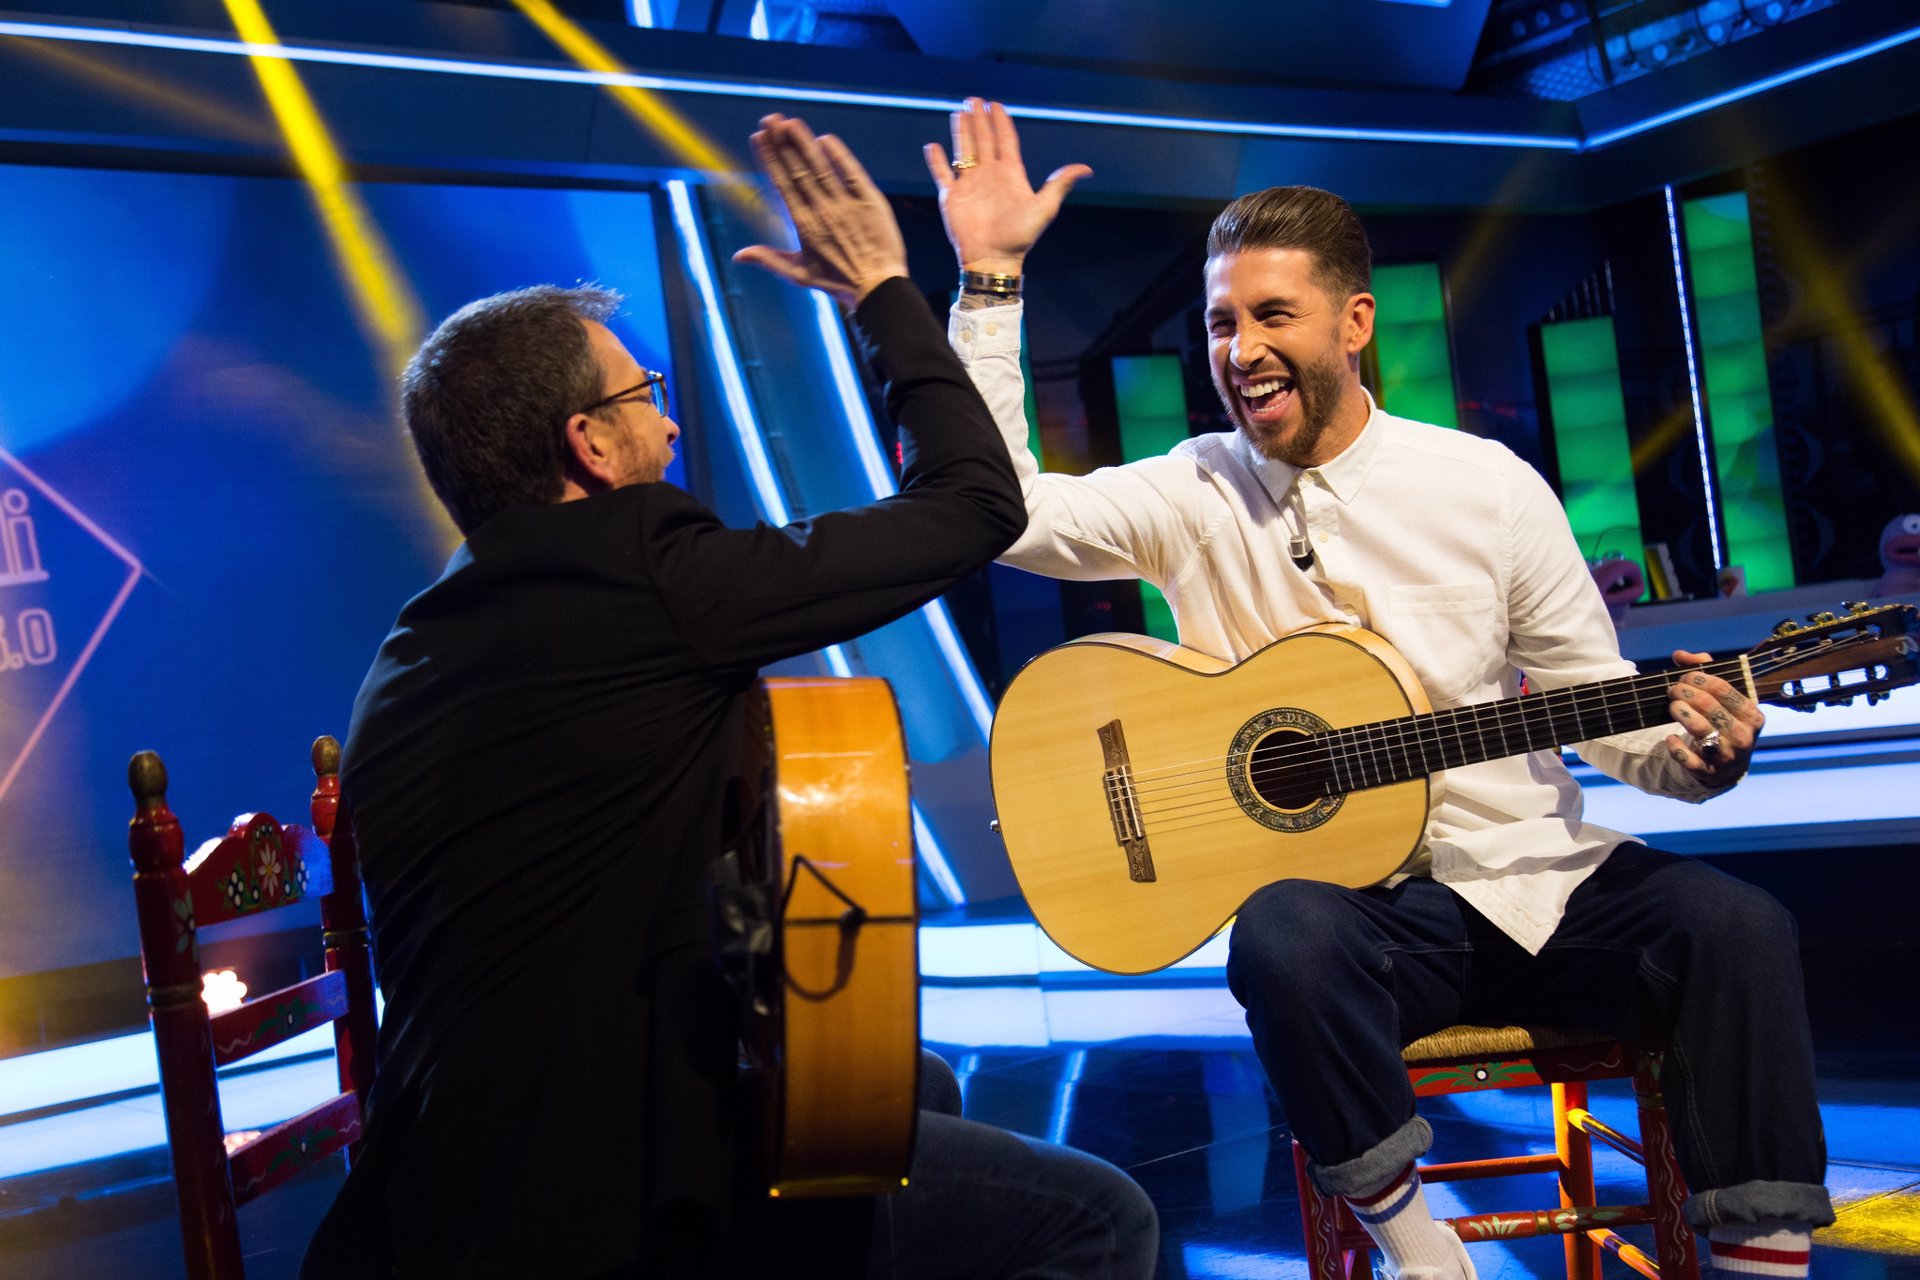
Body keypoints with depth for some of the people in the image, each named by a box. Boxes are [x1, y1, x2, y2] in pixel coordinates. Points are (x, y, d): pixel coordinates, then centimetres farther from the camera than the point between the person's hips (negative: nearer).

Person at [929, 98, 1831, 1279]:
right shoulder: (1191, 495, 1)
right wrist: (991, 281, -13)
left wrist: (1694, 752, -17)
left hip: (1538, 876, 1)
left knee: (1737, 929, -25)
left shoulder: (1491, 487, 1)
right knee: (1285, 937, -35)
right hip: (1357, 898, -1)